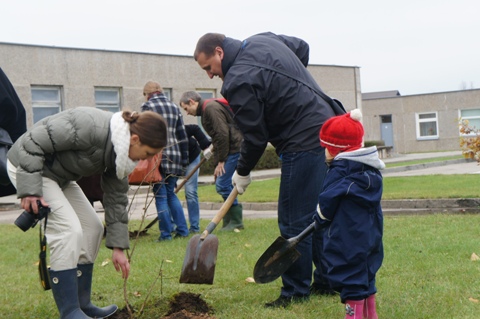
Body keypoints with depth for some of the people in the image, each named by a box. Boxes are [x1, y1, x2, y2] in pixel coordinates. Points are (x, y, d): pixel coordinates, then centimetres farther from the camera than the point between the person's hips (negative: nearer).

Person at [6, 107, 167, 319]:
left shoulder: (119, 152, -5)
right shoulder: (90, 127, -33)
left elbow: (116, 198, 1)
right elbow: (33, 142, -29)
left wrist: (118, 247, 1)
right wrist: (30, 190, -30)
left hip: (59, 175, 9)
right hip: (28, 166, -9)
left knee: (92, 227, 6)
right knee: (69, 229, -19)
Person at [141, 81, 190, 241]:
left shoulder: (148, 106, -1)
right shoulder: (174, 107, 16)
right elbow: (182, 136, 16)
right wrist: (184, 160, 19)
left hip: (158, 156, -6)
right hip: (175, 155, 6)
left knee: (160, 195, -1)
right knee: (171, 193, 16)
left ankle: (166, 234, -1)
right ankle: (182, 230, 11)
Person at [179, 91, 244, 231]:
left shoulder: (210, 108, -11)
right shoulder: (206, 111, 21)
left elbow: (222, 134, -19)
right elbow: (216, 138, 23)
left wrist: (221, 161, -15)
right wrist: (217, 163, 18)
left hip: (233, 148, -10)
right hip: (230, 149, 10)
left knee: (222, 184, -9)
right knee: (224, 184, 11)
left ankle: (236, 221, -1)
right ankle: (229, 221, 17)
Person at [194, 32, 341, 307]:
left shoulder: (238, 81, -16)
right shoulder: (264, 40, 10)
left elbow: (255, 137, -13)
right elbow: (302, 47, 27)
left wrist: (243, 173, 4)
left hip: (304, 144, -10)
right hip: (327, 127, 10)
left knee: (294, 222, -2)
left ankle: (296, 292, 7)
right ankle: (326, 281, 24)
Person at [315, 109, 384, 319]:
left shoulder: (339, 170, -14)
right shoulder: (372, 170, 10)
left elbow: (327, 201, -14)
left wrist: (320, 219, 7)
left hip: (346, 236, -8)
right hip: (371, 234, 8)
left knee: (350, 277, -2)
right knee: (366, 273, 18)